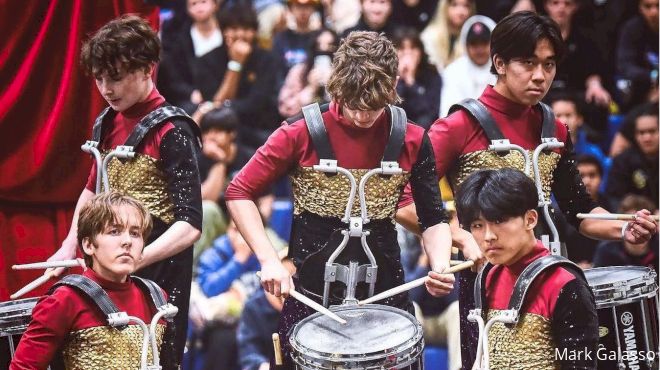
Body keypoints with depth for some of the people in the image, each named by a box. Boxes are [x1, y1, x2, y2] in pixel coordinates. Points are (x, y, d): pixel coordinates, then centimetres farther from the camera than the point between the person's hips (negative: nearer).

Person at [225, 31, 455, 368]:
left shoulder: (411, 141, -3)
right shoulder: (302, 134, -10)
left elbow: (433, 220, 5)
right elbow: (239, 193, -5)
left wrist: (440, 268, -15)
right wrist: (269, 260, -16)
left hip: (385, 294, 2)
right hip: (311, 295, -2)